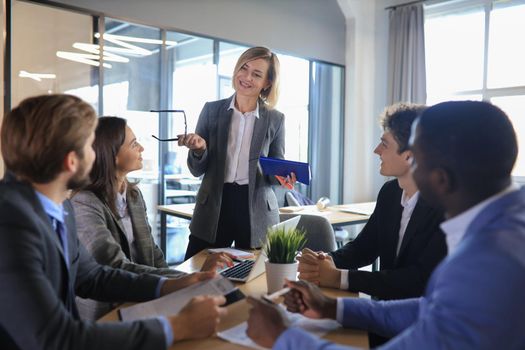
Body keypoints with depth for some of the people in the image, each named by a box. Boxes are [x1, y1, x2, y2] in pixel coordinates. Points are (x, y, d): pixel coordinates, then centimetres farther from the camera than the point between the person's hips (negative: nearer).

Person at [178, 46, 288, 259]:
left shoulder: (275, 120, 1)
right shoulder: (212, 110, 2)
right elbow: (197, 170, 4)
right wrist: (199, 149, -16)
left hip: (257, 214, 0)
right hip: (213, 209, 1)